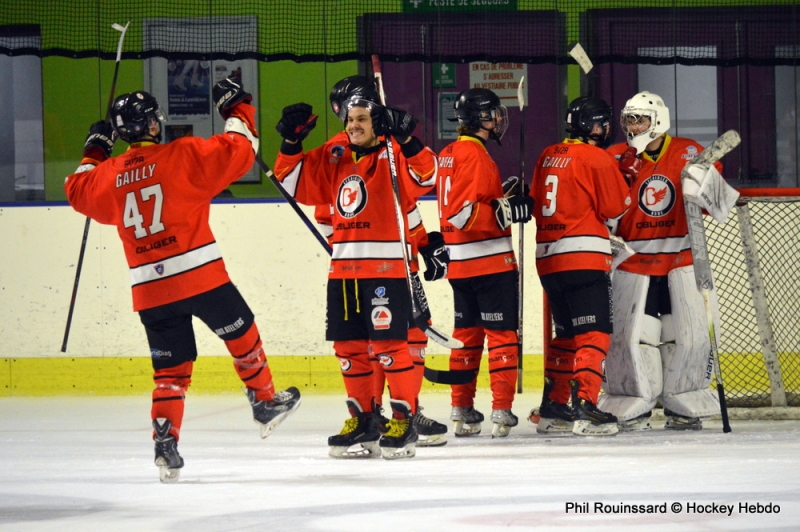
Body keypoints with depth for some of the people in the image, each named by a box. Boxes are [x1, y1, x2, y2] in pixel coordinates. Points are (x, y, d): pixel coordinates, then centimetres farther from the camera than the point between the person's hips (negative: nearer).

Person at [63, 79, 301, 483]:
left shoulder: (108, 176, 6)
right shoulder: (183, 155, -7)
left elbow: (78, 191, 25)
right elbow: (238, 150, -7)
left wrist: (94, 153, 37)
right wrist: (236, 109, 9)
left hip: (148, 289, 4)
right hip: (199, 275, -4)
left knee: (170, 365, 9)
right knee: (241, 334, 18)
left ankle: (165, 439, -5)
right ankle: (265, 402, 28)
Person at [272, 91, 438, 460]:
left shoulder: (392, 157, -3)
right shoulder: (333, 160, 14)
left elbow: (425, 176, -20)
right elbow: (294, 183, 19)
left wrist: (406, 140, -32)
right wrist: (291, 142, 6)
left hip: (385, 266, -6)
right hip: (343, 267, 6)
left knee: (388, 344, -7)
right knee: (348, 346, 9)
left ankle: (405, 420, -1)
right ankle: (362, 419, 18)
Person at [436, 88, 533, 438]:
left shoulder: (448, 154, 13)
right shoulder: (475, 155, -16)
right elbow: (464, 213, -24)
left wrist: (500, 196, 17)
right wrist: (507, 210, -22)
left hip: (460, 262, 9)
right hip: (489, 261, -9)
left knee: (467, 335, 13)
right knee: (502, 334, -4)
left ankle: (462, 410, 16)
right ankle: (502, 410, -7)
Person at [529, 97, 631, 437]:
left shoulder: (548, 156, 14)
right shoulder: (597, 158, -8)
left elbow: (537, 204, 20)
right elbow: (617, 206, -5)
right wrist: (620, 177, 11)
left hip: (547, 256, 8)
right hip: (584, 257, -8)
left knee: (566, 333, 18)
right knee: (594, 334, -9)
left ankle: (553, 408, 21)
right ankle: (584, 408, -20)